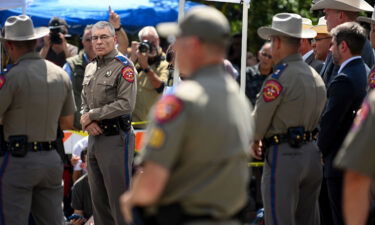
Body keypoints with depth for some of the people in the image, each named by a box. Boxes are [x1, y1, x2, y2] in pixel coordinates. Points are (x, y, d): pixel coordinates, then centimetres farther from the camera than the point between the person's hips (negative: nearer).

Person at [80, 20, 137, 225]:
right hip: (94, 137, 8)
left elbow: (126, 104, -17)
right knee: (98, 199, 13)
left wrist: (92, 115, -11)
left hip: (116, 138, -8)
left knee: (119, 199, -7)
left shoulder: (124, 67, -9)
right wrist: (86, 121, -3)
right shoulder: (90, 68, 15)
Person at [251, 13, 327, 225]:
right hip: (312, 153, 8)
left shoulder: (279, 78, -13)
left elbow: (258, 121, -11)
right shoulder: (316, 76, 11)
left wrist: (253, 143, 11)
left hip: (283, 156, -8)